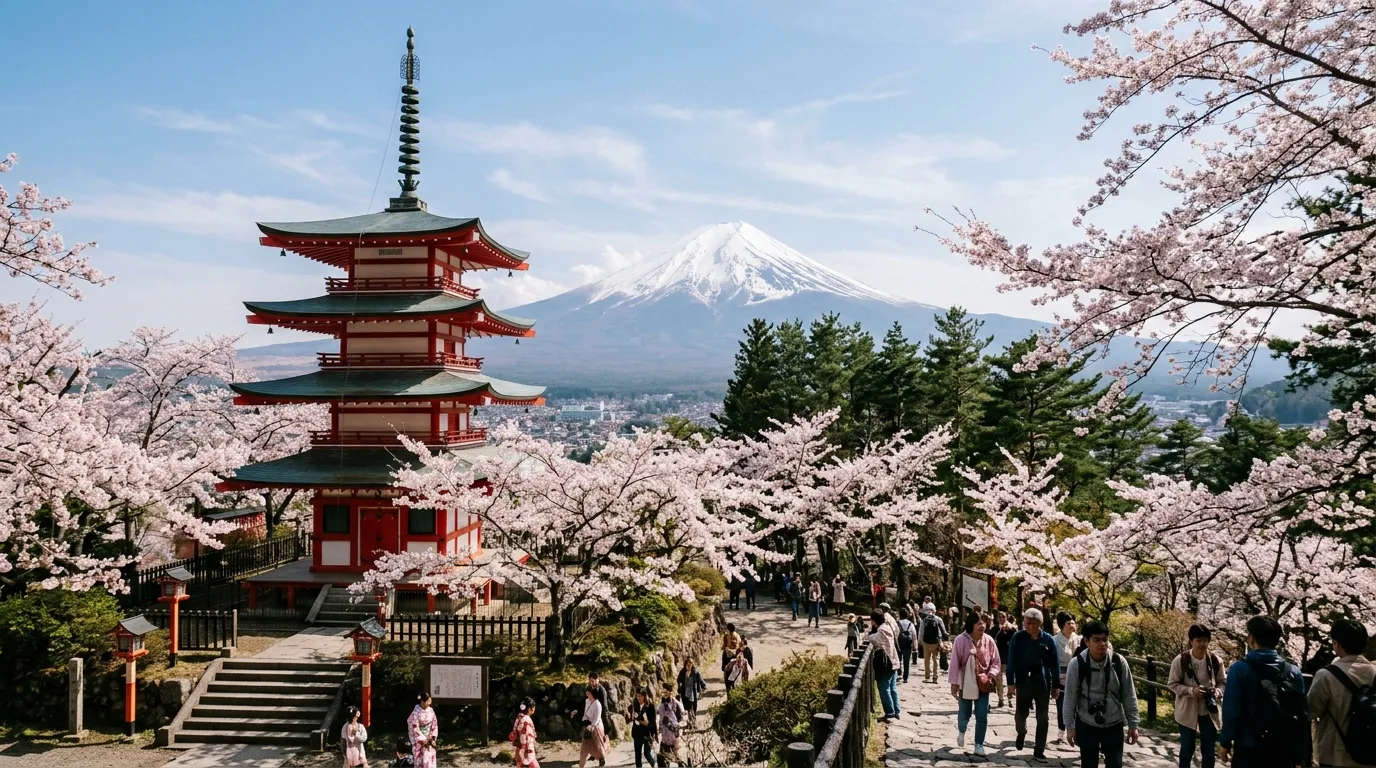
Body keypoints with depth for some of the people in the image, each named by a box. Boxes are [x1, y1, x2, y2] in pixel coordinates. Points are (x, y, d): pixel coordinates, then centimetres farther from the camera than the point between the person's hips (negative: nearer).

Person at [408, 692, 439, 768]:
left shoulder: (430, 710, -1)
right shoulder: (416, 712, -18)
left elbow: (434, 724, 5)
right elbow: (415, 728, -17)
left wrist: (433, 738, -3)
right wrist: (423, 740, -14)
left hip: (429, 738, 5)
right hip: (418, 739, -5)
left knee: (430, 758, 5)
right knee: (420, 761, -3)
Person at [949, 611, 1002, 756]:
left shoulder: (988, 640, -5)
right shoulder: (961, 640, -13)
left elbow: (995, 662, 2)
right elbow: (955, 663, -9)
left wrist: (991, 675, -15)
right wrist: (954, 683, -8)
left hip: (983, 684, 2)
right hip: (966, 683, -2)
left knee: (982, 716, 1)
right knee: (964, 713, 8)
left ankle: (979, 744, 16)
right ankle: (961, 731, 41)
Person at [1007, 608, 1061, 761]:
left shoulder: (1048, 639, -1)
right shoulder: (1018, 638, -4)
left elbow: (1054, 663, 4)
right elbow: (1011, 661, -4)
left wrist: (1056, 685, 3)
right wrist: (1011, 683, -8)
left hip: (1043, 682, 1)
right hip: (1023, 682, -1)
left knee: (1042, 718, 5)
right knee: (1020, 714, 6)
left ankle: (1039, 751, 15)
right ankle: (1021, 734, 40)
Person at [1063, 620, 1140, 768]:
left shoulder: (1119, 662, -9)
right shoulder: (1077, 664, -15)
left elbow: (1129, 696, -1)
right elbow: (1070, 697, -7)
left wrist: (1133, 725, 1)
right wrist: (1070, 727, -5)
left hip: (1114, 725, 1)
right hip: (1087, 725, -1)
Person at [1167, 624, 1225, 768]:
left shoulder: (1216, 661, -7)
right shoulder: (1180, 661, -14)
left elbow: (1222, 682, 5)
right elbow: (1172, 684, -7)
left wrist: (1218, 691, -16)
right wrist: (1191, 690, -23)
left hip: (1209, 712, 2)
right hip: (1187, 712, -2)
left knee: (1209, 751, 12)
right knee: (1187, 749, 12)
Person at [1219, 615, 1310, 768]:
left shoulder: (1240, 669, -11)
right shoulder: (1294, 672, 0)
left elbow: (1231, 711, -12)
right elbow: (1303, 714, 1)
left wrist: (1225, 742, -1)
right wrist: (1301, 751, 9)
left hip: (1249, 749, -3)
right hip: (1283, 751, 3)